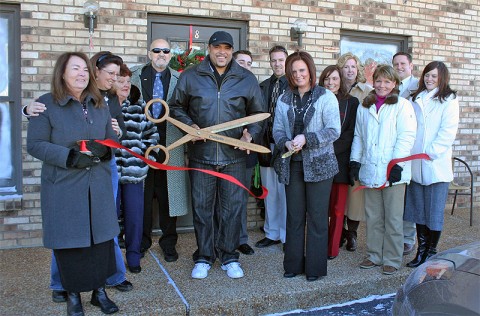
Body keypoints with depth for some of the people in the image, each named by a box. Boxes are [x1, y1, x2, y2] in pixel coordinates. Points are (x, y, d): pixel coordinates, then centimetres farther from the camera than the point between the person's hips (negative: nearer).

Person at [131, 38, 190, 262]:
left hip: (170, 145, 0)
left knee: (168, 194, 6)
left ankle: (168, 242, 20)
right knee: (142, 194, 8)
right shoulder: (134, 76, 5)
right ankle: (142, 241, 24)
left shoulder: (178, 79, 7)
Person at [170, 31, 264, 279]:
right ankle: (204, 257, 23)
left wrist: (251, 134, -4)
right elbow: (176, 107, 12)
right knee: (201, 207, 7)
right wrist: (189, 125, -6)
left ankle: (229, 256, 23)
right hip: (201, 154, 0)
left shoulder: (247, 79, 6)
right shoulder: (190, 76, 4)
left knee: (233, 207, 6)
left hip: (234, 155, 1)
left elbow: (258, 113, 13)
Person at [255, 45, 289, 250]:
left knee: (286, 192, 1)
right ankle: (272, 233, 27)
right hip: (267, 144, 5)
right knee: (269, 192, 13)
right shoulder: (263, 86, 11)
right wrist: (260, 141, 1)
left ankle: (287, 236, 15)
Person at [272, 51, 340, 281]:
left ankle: (315, 267, 16)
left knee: (317, 216, 4)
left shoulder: (326, 97, -2)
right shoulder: (284, 99, 11)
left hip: (319, 164, -3)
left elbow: (334, 131, -9)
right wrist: (286, 142, -11)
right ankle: (293, 264, 22)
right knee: (294, 216, 10)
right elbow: (277, 130, 10)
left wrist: (306, 139, -19)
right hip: (292, 165, 4)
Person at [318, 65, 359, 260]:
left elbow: (351, 133, -1)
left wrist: (331, 149, -11)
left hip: (340, 161, -1)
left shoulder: (351, 102, 6)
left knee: (337, 207, 1)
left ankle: (332, 248, 12)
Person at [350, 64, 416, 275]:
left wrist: (397, 164, -16)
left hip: (392, 171, -4)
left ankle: (392, 260, 14)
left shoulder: (402, 105, -2)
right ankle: (374, 255, 23)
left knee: (393, 218, 3)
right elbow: (358, 136, 17)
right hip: (370, 170, 5)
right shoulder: (364, 107, 14)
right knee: (373, 216, 11)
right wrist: (355, 161, 8)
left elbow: (407, 136, -9)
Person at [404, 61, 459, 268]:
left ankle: (431, 252, 16)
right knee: (418, 210, 11)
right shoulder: (415, 99, 14)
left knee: (434, 212, 3)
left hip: (436, 165, -5)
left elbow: (448, 132, -10)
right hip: (415, 164, 5)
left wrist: (430, 152, -17)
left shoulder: (449, 100, -1)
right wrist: (408, 153, -2)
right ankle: (421, 250, 22)